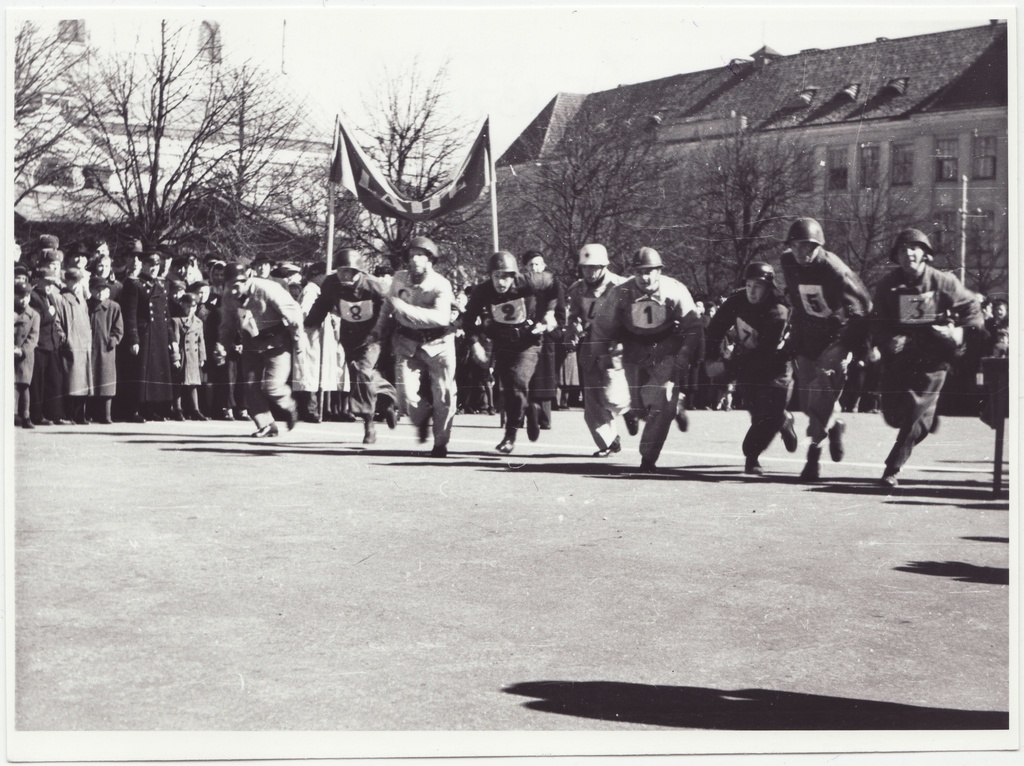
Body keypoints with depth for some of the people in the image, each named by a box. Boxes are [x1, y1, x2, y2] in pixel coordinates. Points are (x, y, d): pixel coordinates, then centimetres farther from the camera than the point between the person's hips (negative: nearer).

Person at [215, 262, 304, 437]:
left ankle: (289, 409, 17)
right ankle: (266, 426, 12)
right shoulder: (229, 297, -5)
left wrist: (298, 336, -14)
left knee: (272, 385, -14)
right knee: (251, 386, 1)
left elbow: (293, 311, -18)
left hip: (276, 341, -6)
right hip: (252, 344, 6)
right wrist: (221, 344, -6)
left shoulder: (267, 289, -23)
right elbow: (227, 324, 8)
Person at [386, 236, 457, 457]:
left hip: (438, 342, -3)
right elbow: (389, 306, 17)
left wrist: (404, 309, -35)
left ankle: (440, 442, 18)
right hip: (408, 341, 3)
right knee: (406, 396, -9)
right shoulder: (399, 279, -3)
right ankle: (422, 419, 27)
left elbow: (441, 317, -34)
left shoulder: (440, 285, -17)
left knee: (443, 394, -2)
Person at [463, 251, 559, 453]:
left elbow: (552, 284, -3)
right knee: (507, 388, 4)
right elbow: (469, 319, -3)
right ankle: (530, 410, 35)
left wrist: (549, 313, -5)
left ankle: (510, 434, -6)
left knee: (517, 382, -20)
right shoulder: (482, 292, -17)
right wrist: (475, 343, -14)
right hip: (502, 344, 4)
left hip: (528, 343, -4)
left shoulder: (527, 283, -24)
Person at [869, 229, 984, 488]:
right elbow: (877, 323, 1)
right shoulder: (888, 285, -1)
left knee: (914, 413, -13)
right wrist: (889, 341, -18)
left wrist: (961, 333, -11)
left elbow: (972, 306, 4)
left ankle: (892, 468, -5)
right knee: (893, 415, 6)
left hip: (932, 358, -3)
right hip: (899, 357, 3)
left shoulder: (943, 282, -6)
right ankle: (927, 418, 41)